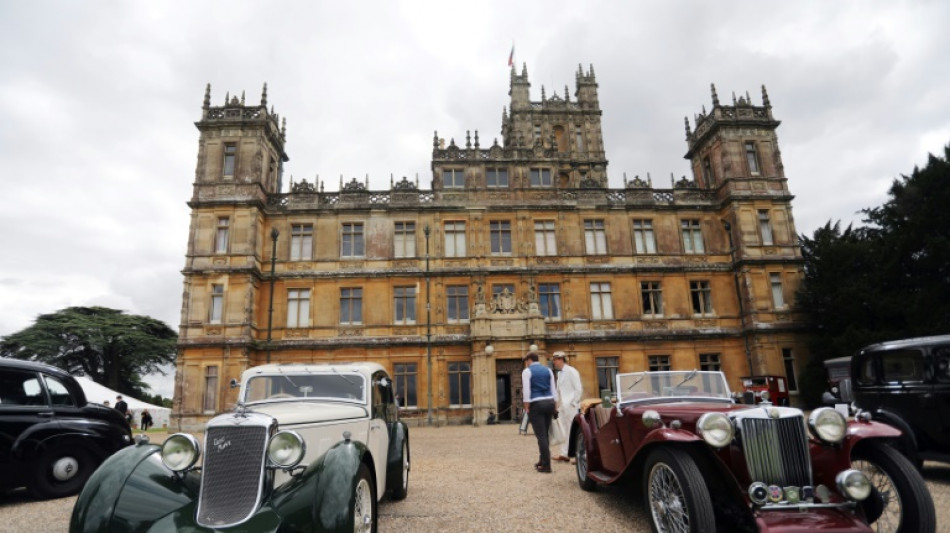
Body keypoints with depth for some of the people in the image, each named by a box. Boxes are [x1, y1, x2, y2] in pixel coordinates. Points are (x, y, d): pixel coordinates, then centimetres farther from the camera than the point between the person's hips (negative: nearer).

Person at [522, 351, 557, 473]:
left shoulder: (527, 371, -1)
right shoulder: (548, 370, 14)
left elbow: (527, 391, -8)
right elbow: (553, 389, 13)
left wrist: (526, 408, -4)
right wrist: (555, 405, 15)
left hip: (536, 404, -6)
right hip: (550, 402, 6)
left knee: (541, 435, -3)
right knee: (545, 434, 14)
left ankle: (546, 465, -2)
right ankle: (542, 461, 23)